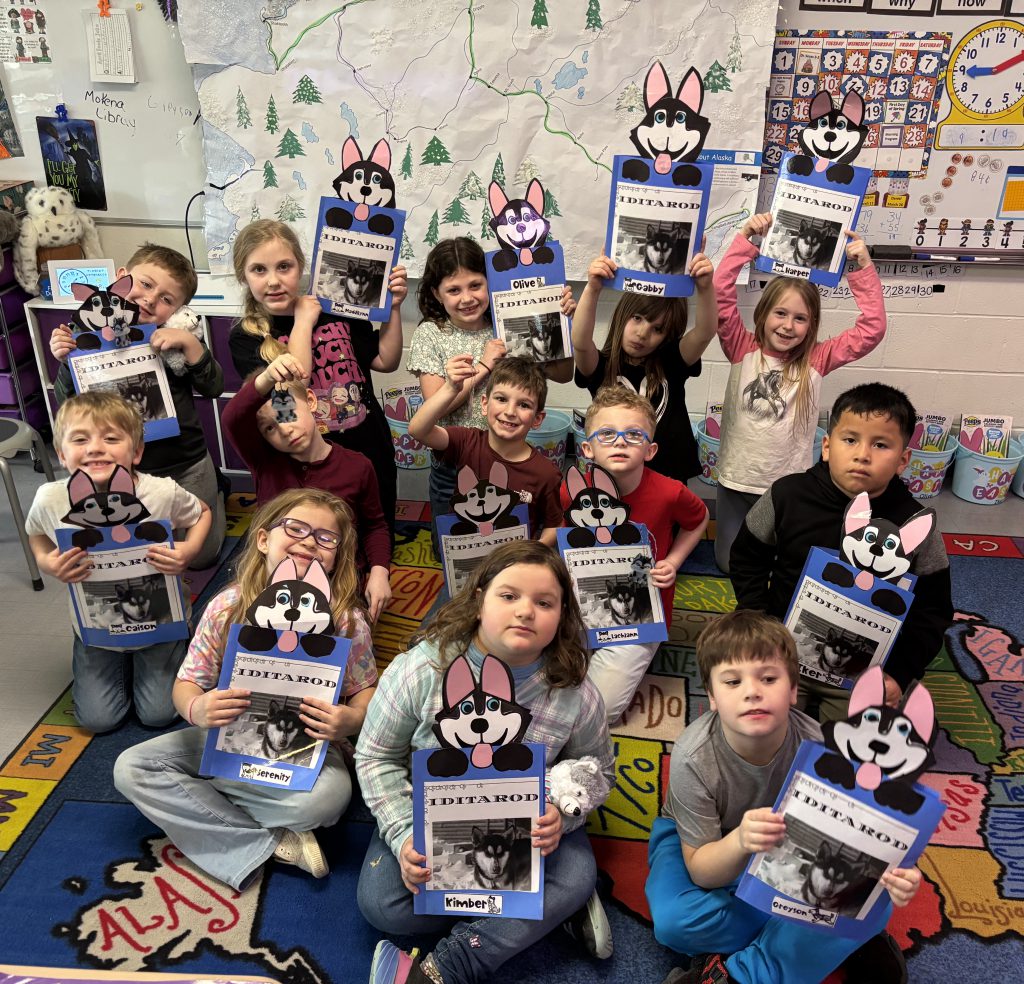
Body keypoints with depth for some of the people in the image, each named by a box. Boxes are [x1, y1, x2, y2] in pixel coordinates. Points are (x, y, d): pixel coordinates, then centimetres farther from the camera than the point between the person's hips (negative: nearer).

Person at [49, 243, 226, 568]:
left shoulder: (174, 338, -7)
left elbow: (213, 388, -12)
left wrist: (191, 344, -25)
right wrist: (66, 363, -21)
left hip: (185, 465, 0)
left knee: (202, 556, 17)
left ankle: (214, 491, 43)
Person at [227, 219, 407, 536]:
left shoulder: (336, 310, -2)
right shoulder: (245, 338, -9)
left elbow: (386, 361, 5)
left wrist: (392, 308, -7)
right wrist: (303, 322, -17)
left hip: (371, 454, 3)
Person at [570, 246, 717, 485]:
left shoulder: (671, 364, -2)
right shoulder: (600, 367, -6)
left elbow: (705, 333, -16)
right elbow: (580, 343, -26)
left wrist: (705, 287, -33)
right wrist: (592, 289, -39)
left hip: (670, 480, 1)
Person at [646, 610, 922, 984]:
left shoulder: (816, 747, -25)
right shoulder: (693, 758, -32)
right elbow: (701, 871, -25)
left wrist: (884, 872, -42)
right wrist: (741, 842, -47)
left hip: (790, 845, 2)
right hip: (714, 849, -2)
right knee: (674, 920, -33)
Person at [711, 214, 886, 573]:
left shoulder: (816, 360, -5)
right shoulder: (743, 350, -8)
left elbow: (873, 329, -13)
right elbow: (720, 295, -18)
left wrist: (863, 268, -17)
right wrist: (745, 240, -23)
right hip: (737, 482, 0)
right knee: (732, 564, 13)